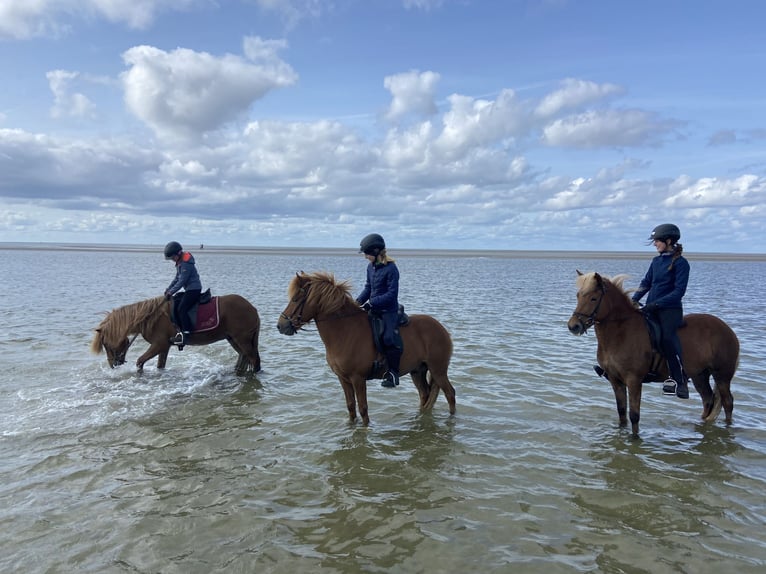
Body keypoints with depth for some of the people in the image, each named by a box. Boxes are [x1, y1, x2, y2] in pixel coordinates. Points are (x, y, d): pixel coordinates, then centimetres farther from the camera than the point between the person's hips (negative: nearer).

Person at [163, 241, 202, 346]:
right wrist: (168, 289, 11)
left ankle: (186, 334, -20)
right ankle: (181, 330, 14)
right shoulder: (179, 262, 13)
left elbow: (182, 281, -20)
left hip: (194, 289, -11)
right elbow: (177, 278, 20)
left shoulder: (186, 263, -19)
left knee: (182, 309, -20)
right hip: (189, 289, 11)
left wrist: (171, 292, -15)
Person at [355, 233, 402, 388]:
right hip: (373, 309, 9)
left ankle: (392, 372, -13)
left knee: (389, 338, -23)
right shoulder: (371, 267, 8)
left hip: (389, 311, -8)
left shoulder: (391, 268, -15)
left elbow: (392, 294, -19)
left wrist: (371, 302, -22)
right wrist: (358, 302, 1)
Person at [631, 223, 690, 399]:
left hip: (670, 309, -7)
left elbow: (679, 291, -14)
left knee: (668, 338, -24)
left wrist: (656, 304, -21)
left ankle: (681, 380, -16)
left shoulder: (680, 262, -8)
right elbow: (646, 282, 15)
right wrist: (634, 299, 0)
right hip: (651, 309, 8)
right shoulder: (656, 261, 13)